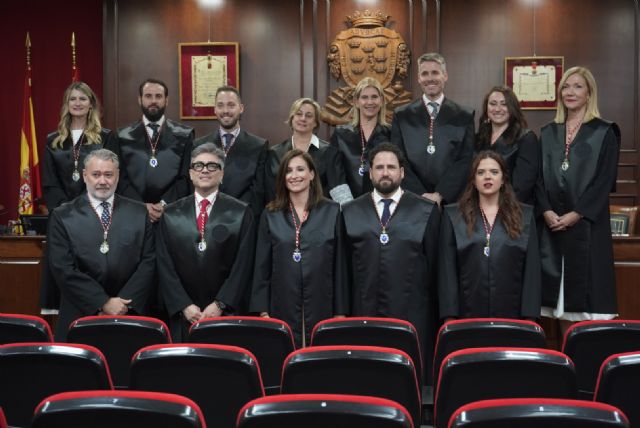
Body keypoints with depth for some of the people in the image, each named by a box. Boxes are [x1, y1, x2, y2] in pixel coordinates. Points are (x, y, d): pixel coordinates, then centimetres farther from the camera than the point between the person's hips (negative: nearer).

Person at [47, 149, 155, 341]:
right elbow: (63, 269, -8)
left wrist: (124, 302, -11)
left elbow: (149, 261, 0)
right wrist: (103, 303, -14)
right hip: (80, 317, -1)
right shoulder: (62, 216, -1)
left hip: (130, 315, 1)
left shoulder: (139, 213, 5)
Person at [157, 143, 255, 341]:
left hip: (226, 314, -1)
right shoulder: (171, 214, 8)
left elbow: (243, 265, -2)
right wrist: (184, 306, -6)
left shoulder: (241, 212, 3)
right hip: (183, 316, 2)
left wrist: (220, 304, -10)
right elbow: (165, 266, 4)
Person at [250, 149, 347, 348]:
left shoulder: (331, 211, 5)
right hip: (283, 310, 1)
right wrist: (263, 311, 1)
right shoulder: (271, 215, 7)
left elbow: (339, 264, 4)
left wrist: (340, 312, 2)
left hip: (321, 308, 0)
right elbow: (262, 267, 7)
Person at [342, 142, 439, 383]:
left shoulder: (426, 211, 6)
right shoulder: (350, 212, 11)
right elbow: (345, 266, 9)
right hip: (364, 312, 1)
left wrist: (435, 313, 3)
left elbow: (434, 264, 5)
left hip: (412, 314, -1)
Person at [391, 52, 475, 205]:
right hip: (412, 200, 0)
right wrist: (421, 195, -11)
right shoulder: (402, 116, 5)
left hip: (452, 200, 0)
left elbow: (465, 160, -2)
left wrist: (439, 194, -12)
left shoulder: (464, 116, 4)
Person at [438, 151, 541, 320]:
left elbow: (532, 269, 4)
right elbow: (447, 269, 2)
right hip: (468, 312, 0)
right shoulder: (453, 216, 5)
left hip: (511, 313, 1)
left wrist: (530, 317, -3)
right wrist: (449, 316, -5)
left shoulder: (524, 215, 8)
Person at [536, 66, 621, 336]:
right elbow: (540, 177, 8)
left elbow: (605, 180, -7)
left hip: (588, 224, -4)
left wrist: (575, 215, -15)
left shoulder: (604, 132, 1)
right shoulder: (548, 133, 14)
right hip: (553, 224, 4)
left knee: (586, 292, -4)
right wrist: (547, 211, -8)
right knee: (561, 294, 5)